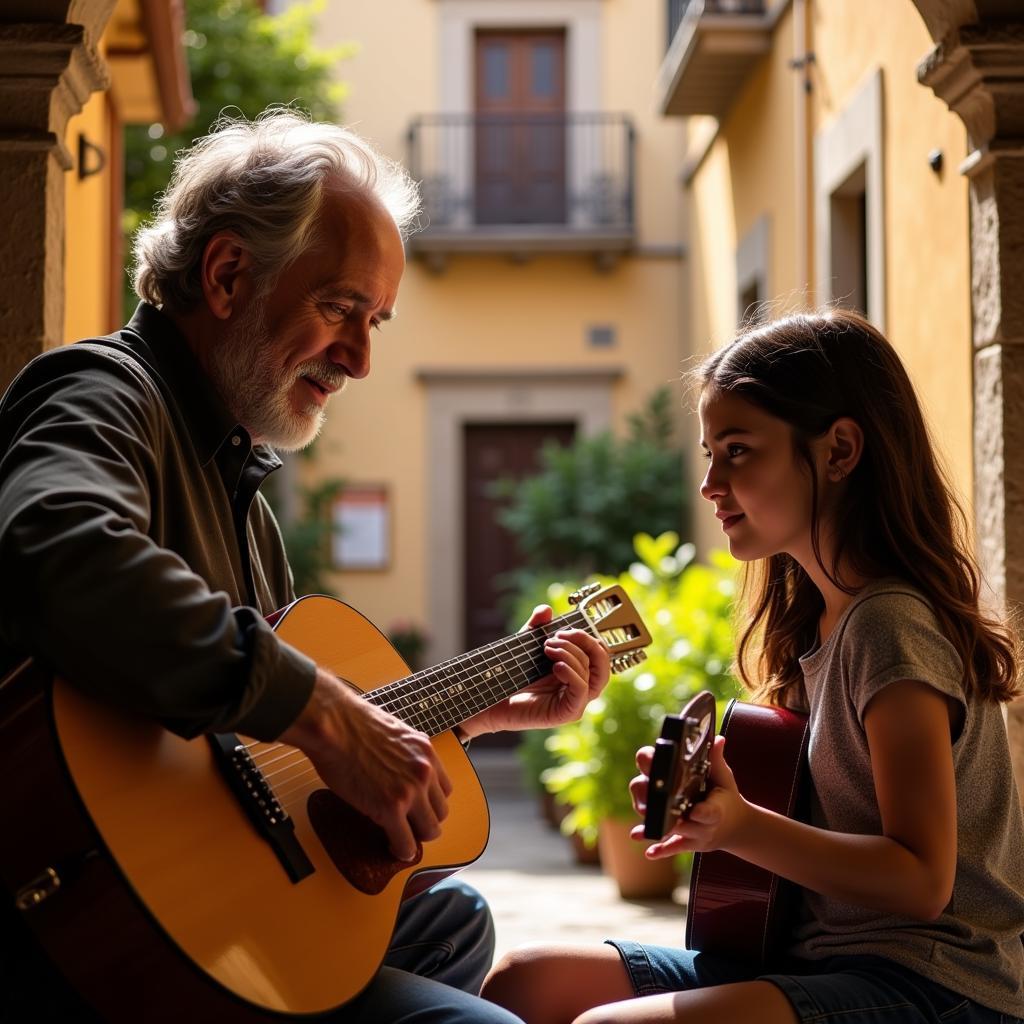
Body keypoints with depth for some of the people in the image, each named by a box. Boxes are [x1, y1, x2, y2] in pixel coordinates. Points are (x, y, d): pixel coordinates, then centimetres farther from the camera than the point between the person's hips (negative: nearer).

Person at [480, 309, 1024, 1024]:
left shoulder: (890, 625, -13)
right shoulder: (816, 622, 14)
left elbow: (923, 880, -17)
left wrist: (738, 825, -25)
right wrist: (708, 806, 0)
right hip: (821, 959, 8)